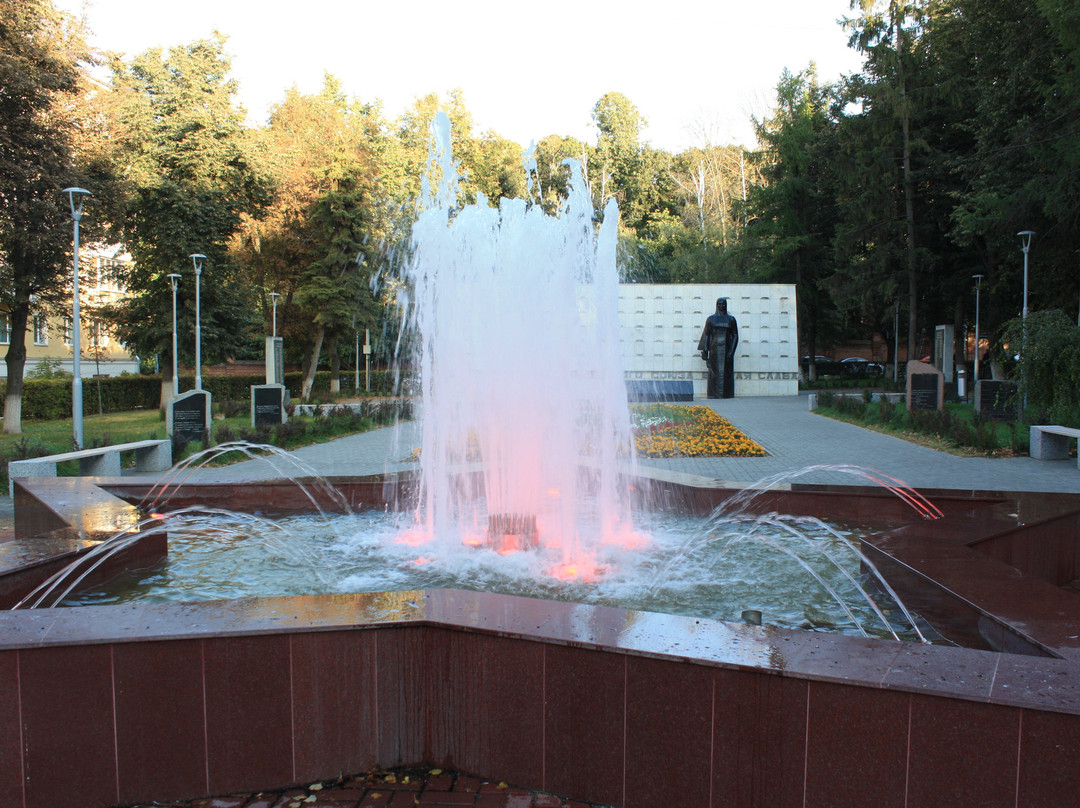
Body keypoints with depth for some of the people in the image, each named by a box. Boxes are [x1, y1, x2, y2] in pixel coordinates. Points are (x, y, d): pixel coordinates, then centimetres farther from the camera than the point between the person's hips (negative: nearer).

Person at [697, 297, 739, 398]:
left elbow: (735, 336, 5)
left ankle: (727, 394, -1)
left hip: (726, 349, 0)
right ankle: (714, 394, -4)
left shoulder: (731, 319, 9)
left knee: (726, 373, -3)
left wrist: (731, 351, -6)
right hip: (714, 349, 0)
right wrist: (705, 351, -3)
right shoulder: (711, 319, 8)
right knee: (714, 372, -5)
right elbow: (706, 335, 6)